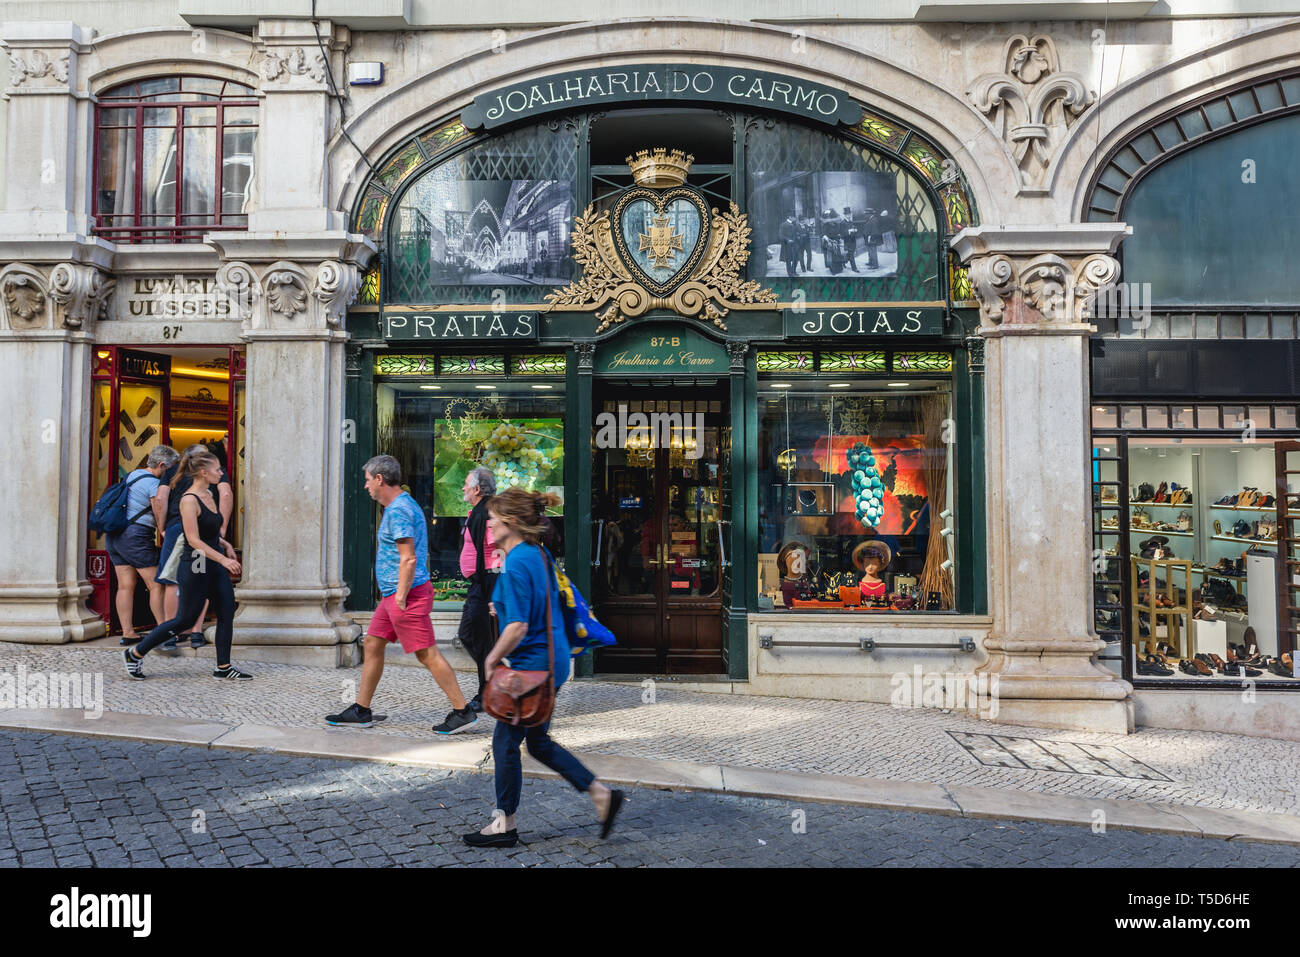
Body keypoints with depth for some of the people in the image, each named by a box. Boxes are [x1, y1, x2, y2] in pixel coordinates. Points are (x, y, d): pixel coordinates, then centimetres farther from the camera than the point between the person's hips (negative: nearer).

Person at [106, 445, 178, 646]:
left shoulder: (131, 476, 16)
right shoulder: (153, 483, -12)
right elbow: (161, 517, -15)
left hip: (114, 537, 9)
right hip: (136, 537, -9)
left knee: (125, 586, 7)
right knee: (156, 585, -2)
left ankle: (127, 633, 6)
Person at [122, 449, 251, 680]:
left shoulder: (209, 494, 10)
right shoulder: (189, 500, -17)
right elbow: (194, 540, -22)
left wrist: (225, 544, 9)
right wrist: (223, 559, -26)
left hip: (215, 565, 8)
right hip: (196, 566, -8)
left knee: (227, 613, 4)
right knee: (184, 619, 3)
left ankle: (223, 668, 11)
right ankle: (135, 654, 19)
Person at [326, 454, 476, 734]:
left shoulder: (398, 511, -16)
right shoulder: (404, 505, 16)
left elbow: (409, 559, -22)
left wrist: (401, 597, -19)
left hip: (406, 594, -11)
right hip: (394, 595, 11)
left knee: (427, 654, -7)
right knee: (372, 644, 14)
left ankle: (462, 711, -1)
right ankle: (361, 711, 23)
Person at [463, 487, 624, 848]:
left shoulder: (516, 565, -21)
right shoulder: (539, 554, 8)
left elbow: (517, 628, -24)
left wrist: (492, 660, -11)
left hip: (533, 664, -9)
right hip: (554, 659, 9)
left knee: (506, 742, 7)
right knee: (539, 741, 19)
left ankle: (505, 824, 22)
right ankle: (602, 795, 20)